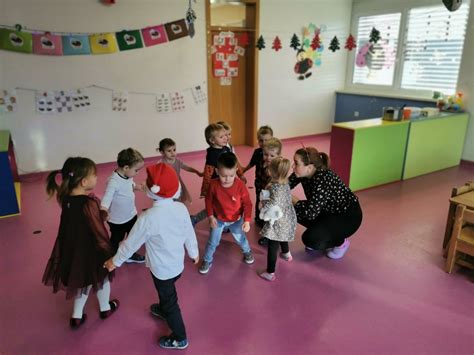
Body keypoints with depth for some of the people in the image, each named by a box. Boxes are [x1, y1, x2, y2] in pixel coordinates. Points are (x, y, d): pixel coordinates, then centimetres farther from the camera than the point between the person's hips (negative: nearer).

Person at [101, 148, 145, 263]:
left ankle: (130, 254, 51)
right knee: (116, 240, 19)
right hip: (117, 220, -7)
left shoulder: (129, 176, -11)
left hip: (131, 215, 7)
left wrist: (138, 187, -6)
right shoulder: (114, 181, -34)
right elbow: (106, 200, -39)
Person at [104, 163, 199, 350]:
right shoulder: (181, 208, -15)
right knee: (166, 292, 33)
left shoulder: (148, 217, -30)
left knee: (170, 302, 15)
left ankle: (180, 338, 34)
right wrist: (194, 253, 16)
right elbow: (189, 234, -2)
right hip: (178, 264, 6)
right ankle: (163, 310, 62)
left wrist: (115, 261, 1)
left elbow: (131, 243, -17)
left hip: (162, 269, -6)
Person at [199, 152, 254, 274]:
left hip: (236, 220, 0)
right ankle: (207, 261, 35)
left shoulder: (240, 185, -26)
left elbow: (247, 204, -16)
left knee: (241, 238, 22)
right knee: (212, 242, 12)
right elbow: (208, 200, -7)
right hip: (218, 219, 0)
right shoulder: (214, 185, -24)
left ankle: (247, 252, 52)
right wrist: (211, 216, -9)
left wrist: (247, 220, -19)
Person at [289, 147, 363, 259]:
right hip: (329, 211, 8)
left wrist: (293, 200, -22)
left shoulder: (323, 180, -35)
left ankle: (341, 242, 6)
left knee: (311, 239, -24)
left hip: (348, 216, -8)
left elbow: (310, 213, -35)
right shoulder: (303, 173, -13)